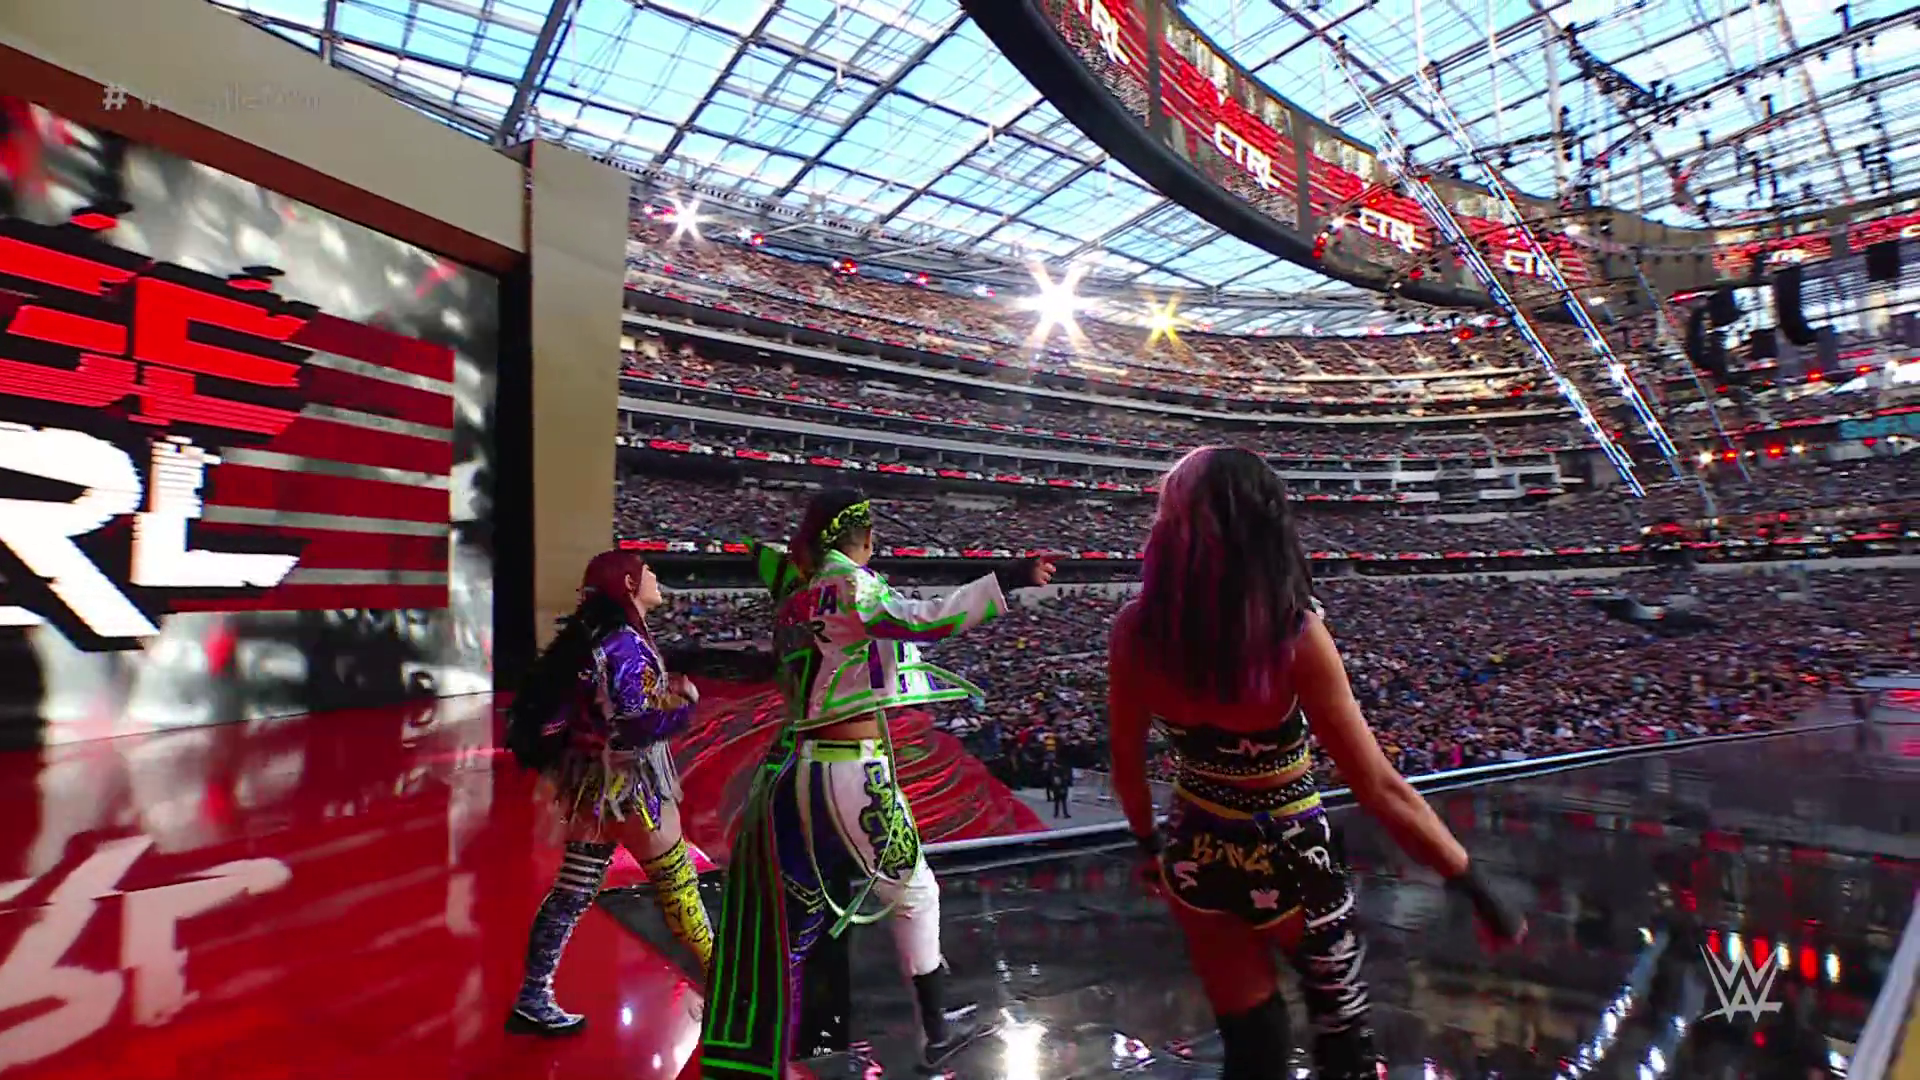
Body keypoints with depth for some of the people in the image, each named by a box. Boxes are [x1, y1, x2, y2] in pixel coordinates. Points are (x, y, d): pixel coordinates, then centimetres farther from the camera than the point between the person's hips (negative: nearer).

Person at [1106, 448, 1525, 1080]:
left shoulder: (1135, 630, -15)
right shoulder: (1294, 635, -25)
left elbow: (1127, 767, -2)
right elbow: (1379, 789, -21)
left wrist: (1149, 844, 16)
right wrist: (1477, 890, -9)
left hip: (1195, 856, 2)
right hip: (1287, 863, -2)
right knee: (1341, 1029, 28)